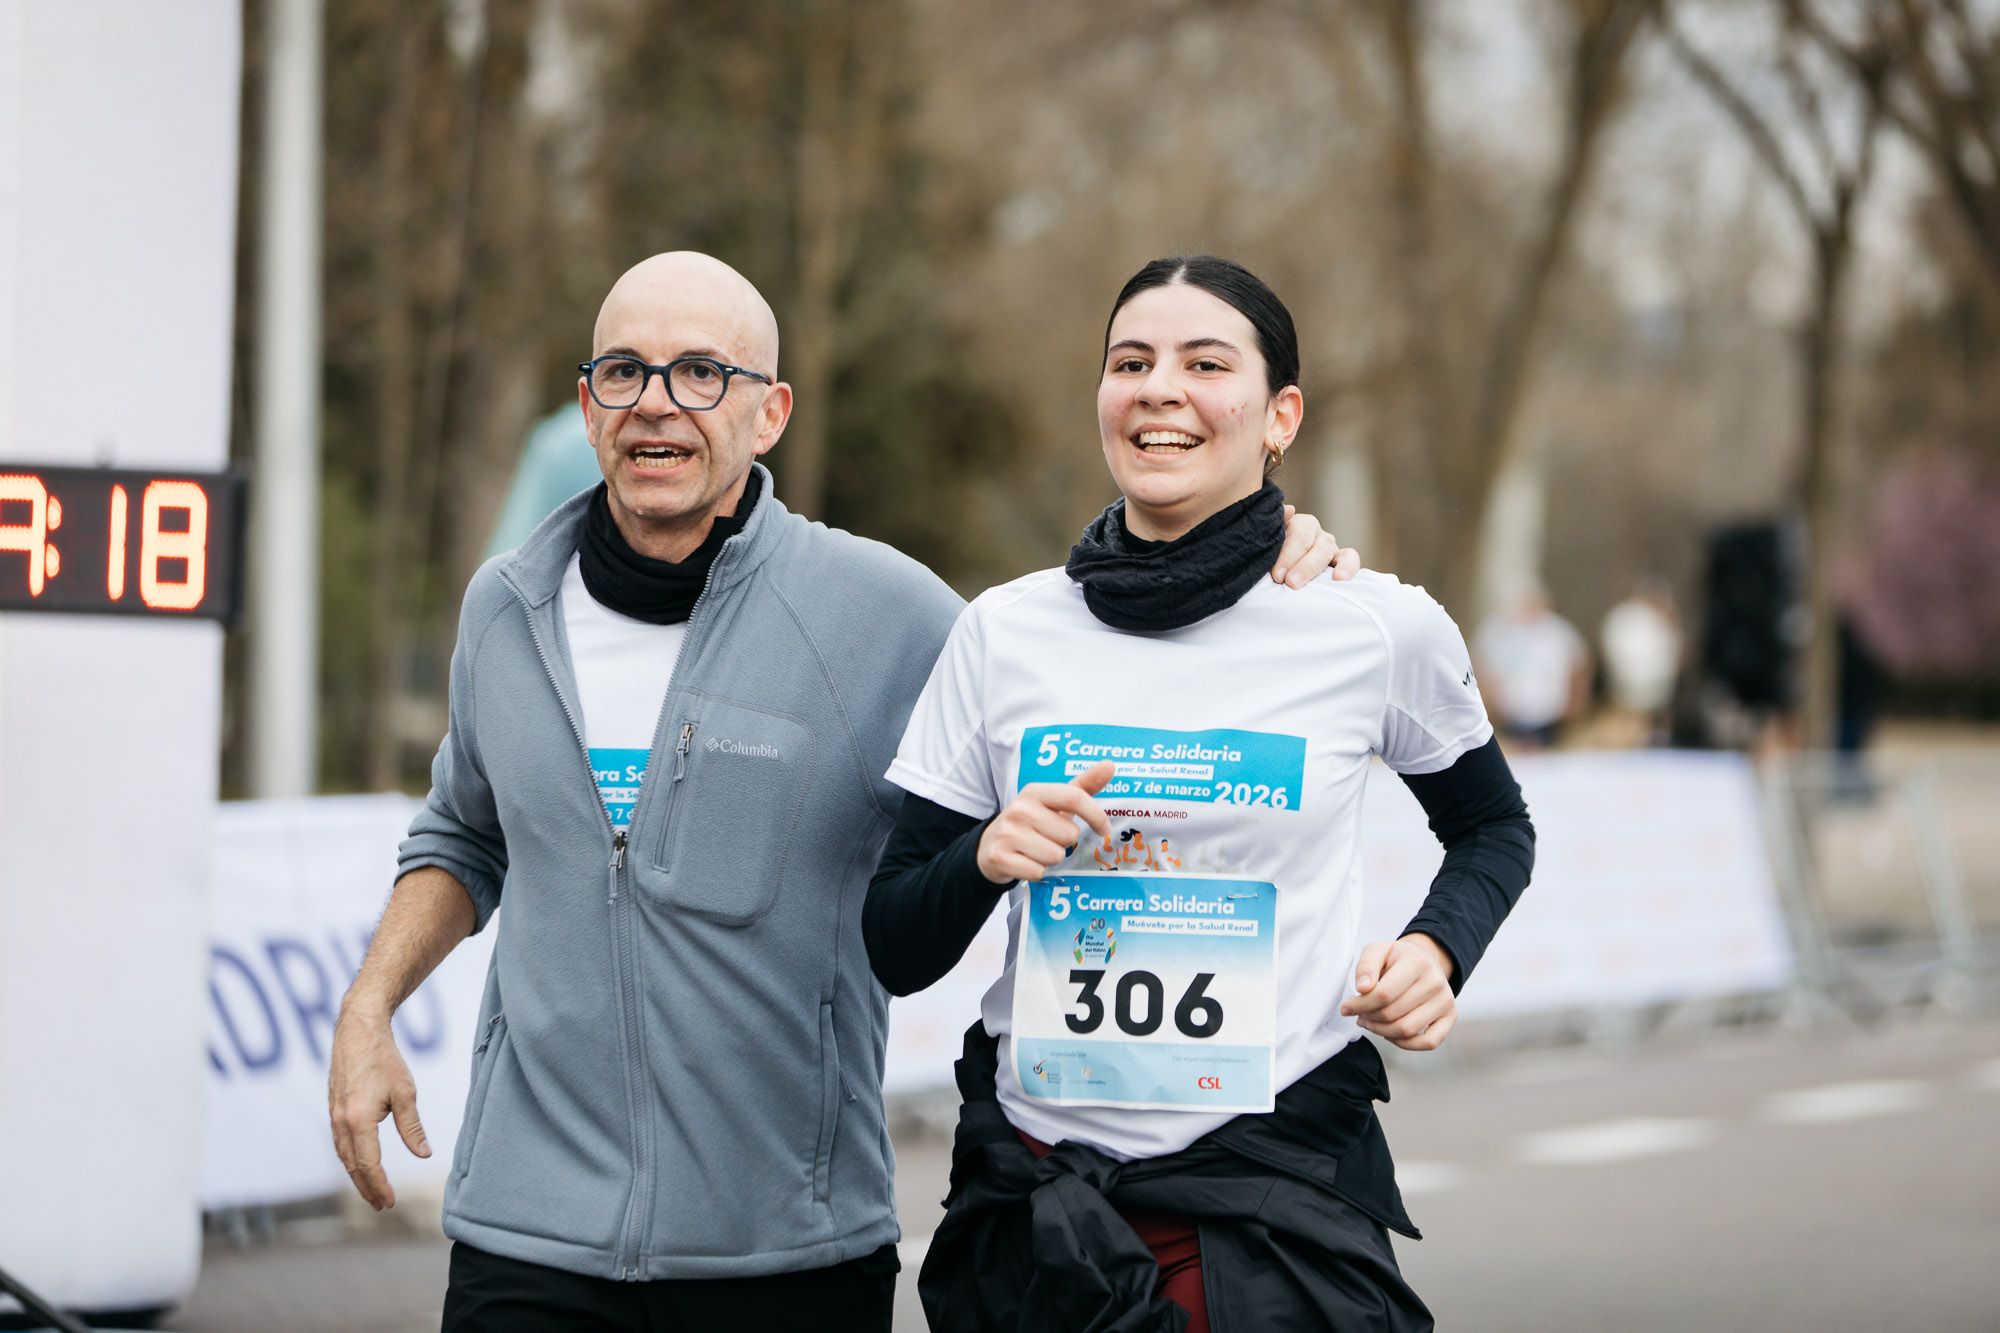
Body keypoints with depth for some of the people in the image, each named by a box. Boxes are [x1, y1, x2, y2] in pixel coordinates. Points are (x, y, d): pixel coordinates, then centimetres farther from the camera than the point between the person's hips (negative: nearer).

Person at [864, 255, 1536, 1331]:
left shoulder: (1379, 628, -1)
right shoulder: (1003, 632, 2)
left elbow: (1492, 828, 18)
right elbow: (894, 952, 6)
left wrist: (1436, 949, -2)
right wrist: (985, 858, -14)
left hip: (1281, 1194, -1)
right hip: (1037, 1191, 1)